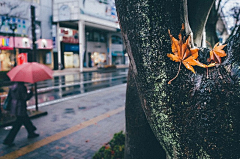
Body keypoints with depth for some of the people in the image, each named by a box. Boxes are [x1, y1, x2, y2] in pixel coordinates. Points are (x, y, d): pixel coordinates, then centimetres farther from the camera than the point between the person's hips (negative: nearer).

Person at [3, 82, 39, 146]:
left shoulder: (13, 86, 4)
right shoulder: (22, 87, -20)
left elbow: (11, 96, 11)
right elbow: (26, 97, -18)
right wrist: (31, 91, -7)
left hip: (14, 107, 9)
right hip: (20, 109, -9)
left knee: (26, 120, 23)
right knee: (17, 125, 2)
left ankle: (31, 133, 39)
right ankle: (8, 141, 7)